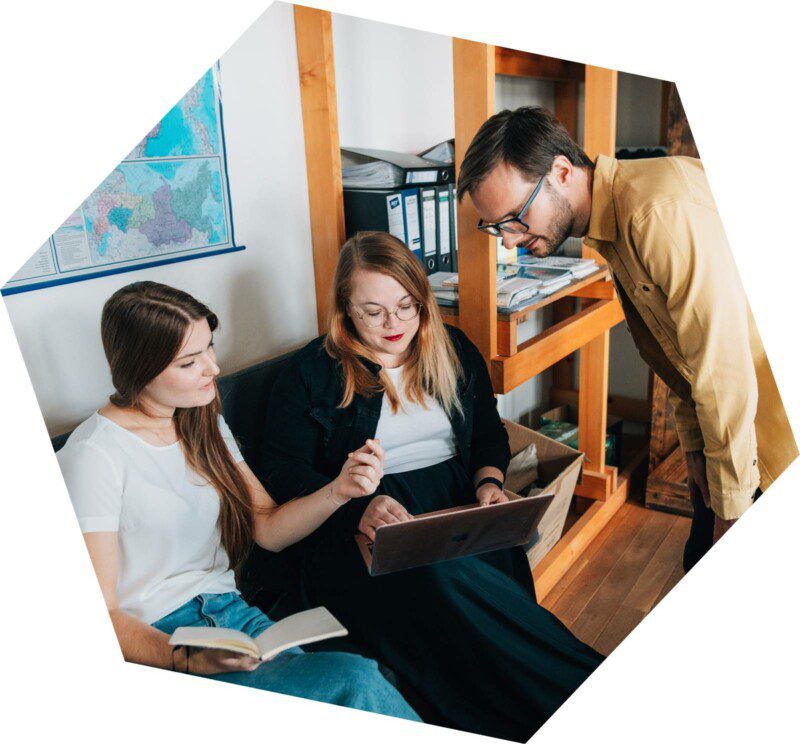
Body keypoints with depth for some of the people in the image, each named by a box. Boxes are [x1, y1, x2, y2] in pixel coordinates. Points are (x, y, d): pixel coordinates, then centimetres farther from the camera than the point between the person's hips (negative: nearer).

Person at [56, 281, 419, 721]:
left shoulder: (204, 423, 10)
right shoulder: (94, 456, -13)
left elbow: (268, 528, 10)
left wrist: (338, 490, -7)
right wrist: (188, 660, -29)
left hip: (230, 613, 6)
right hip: (154, 646, -6)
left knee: (360, 682, -22)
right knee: (356, 681, -27)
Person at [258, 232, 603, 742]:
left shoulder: (454, 351, 16)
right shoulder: (312, 373, 4)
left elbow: (490, 434, 22)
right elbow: (285, 475, -2)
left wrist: (489, 483, -1)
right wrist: (357, 507, -20)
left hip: (457, 508, 4)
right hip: (356, 529, -3)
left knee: (498, 566, -32)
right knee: (439, 580, -35)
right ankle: (573, 690, -23)